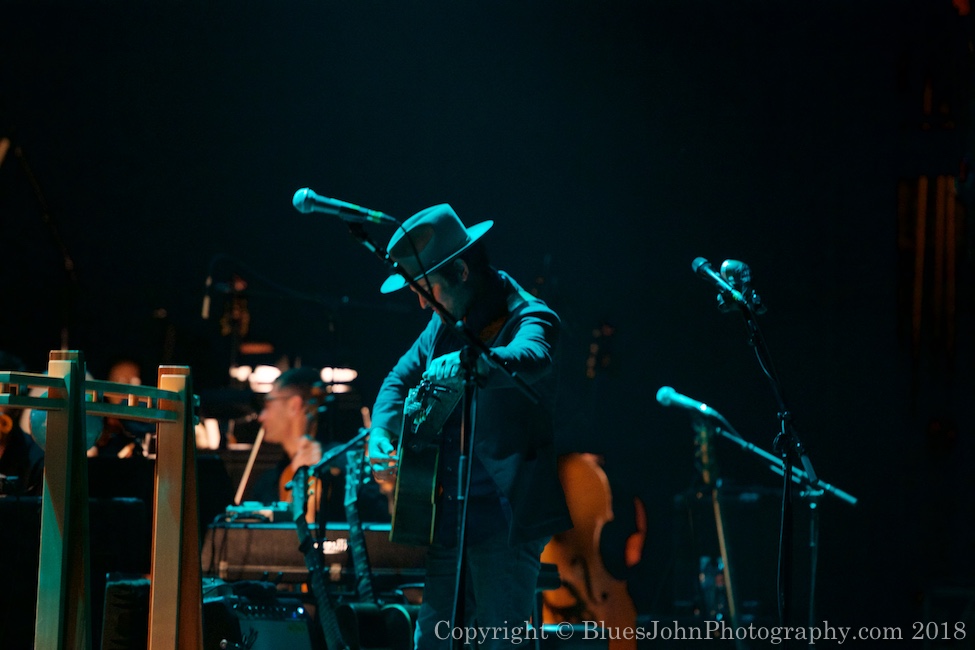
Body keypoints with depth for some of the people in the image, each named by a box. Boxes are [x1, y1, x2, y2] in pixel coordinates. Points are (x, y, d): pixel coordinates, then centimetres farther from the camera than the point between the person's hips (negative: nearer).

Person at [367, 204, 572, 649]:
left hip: (506, 518, -8)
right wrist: (381, 436, 3)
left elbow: (530, 359, -36)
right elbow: (401, 378, 23)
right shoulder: (447, 323, 11)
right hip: (447, 513, 8)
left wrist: (467, 362, -55)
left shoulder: (527, 318, -13)